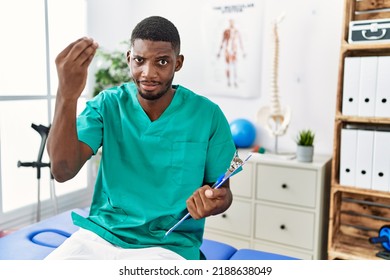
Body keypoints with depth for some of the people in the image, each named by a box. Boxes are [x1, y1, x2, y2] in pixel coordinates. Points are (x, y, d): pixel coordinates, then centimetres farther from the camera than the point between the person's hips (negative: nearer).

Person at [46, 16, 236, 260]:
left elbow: (223, 190, 2)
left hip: (170, 244, -1)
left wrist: (215, 202, -22)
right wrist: (67, 95, -26)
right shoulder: (107, 105, -2)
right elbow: (63, 171, -13)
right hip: (100, 234, 2)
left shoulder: (208, 115, -6)